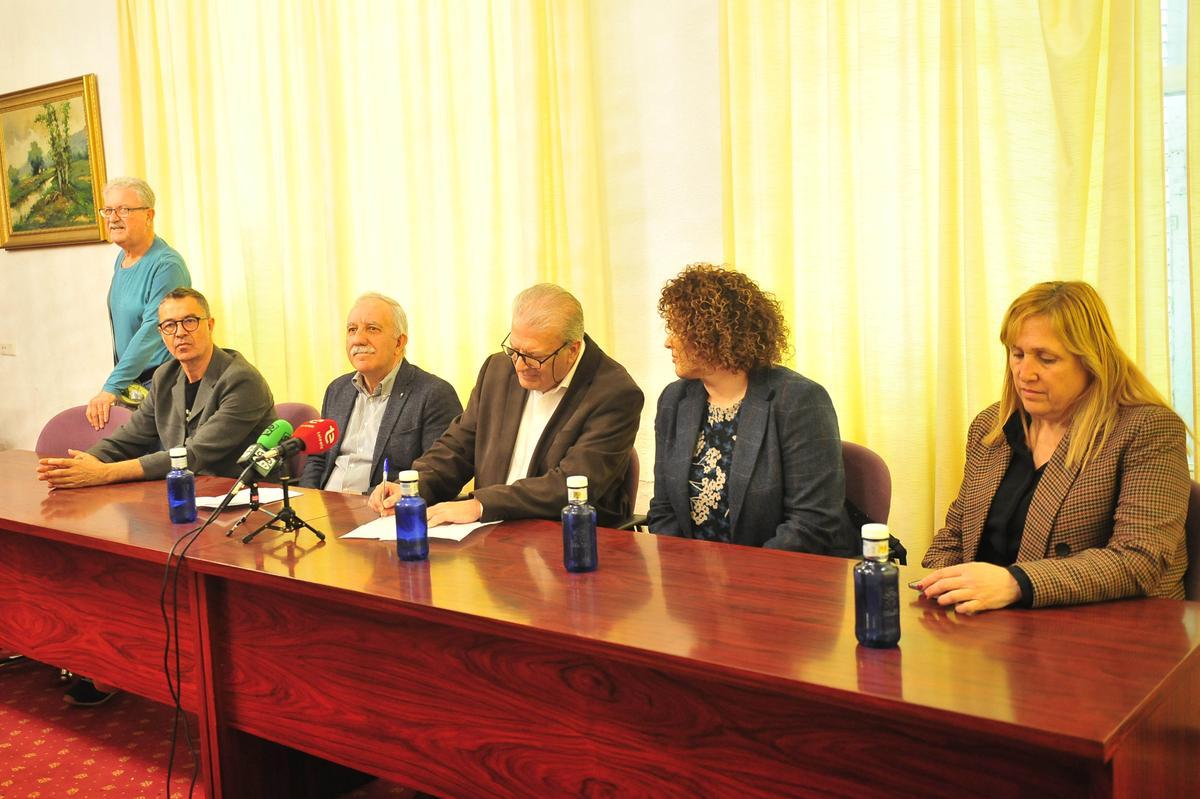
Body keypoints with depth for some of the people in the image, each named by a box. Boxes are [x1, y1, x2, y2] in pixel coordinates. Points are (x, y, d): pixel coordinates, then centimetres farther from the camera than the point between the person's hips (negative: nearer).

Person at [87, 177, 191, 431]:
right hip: (128, 387, 8)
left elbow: (152, 331, -25)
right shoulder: (122, 259, 11)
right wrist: (116, 385, 17)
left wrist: (111, 387, -29)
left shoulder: (167, 265, -18)